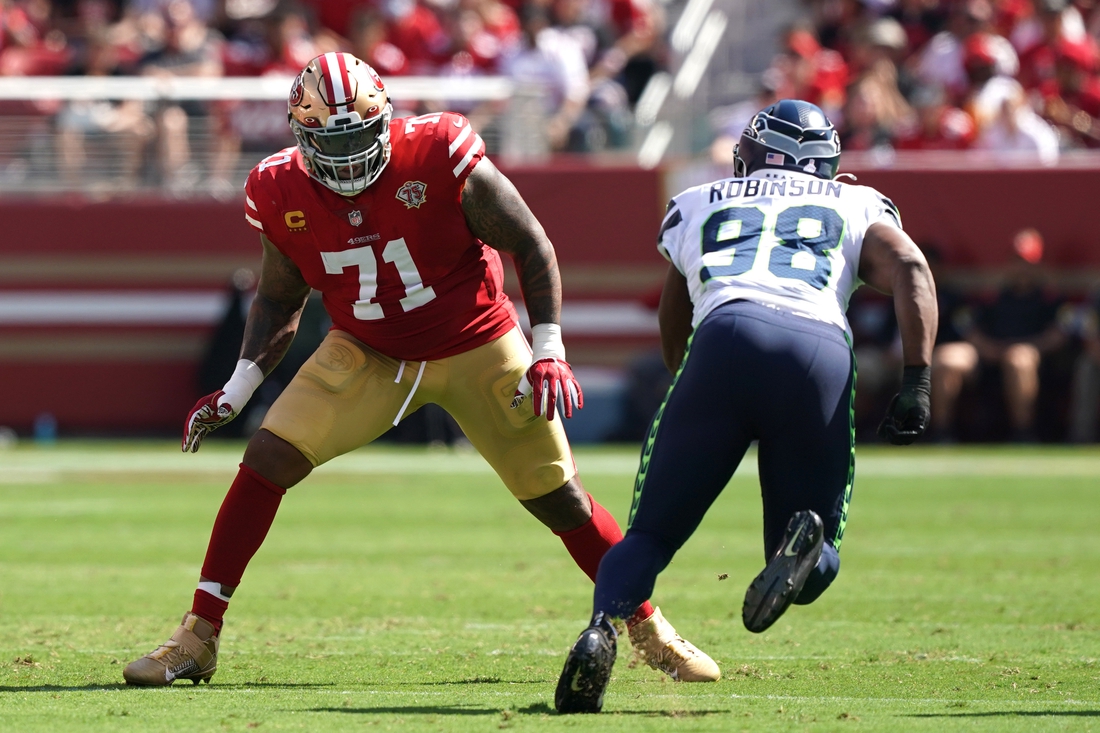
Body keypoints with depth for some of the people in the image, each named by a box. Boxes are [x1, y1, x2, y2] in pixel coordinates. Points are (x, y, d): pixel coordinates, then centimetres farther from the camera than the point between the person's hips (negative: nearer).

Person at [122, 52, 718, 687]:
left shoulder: (441, 159, -24)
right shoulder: (284, 194, -13)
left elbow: (531, 247, -13)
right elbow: (279, 300, 6)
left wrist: (548, 352, -17)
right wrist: (236, 391, -2)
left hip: (477, 349, -2)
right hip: (366, 354, 2)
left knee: (560, 499, 2)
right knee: (267, 461, -15)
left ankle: (651, 631, 23)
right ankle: (197, 640, -7)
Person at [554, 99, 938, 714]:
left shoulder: (695, 206, 32)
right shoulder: (858, 206, 30)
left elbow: (674, 330, 39)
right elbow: (910, 269, 10)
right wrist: (917, 383, 3)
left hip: (726, 338, 0)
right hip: (822, 352, 0)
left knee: (651, 535, 10)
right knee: (815, 567, 13)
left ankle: (603, 627, -22)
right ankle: (805, 543, -24)